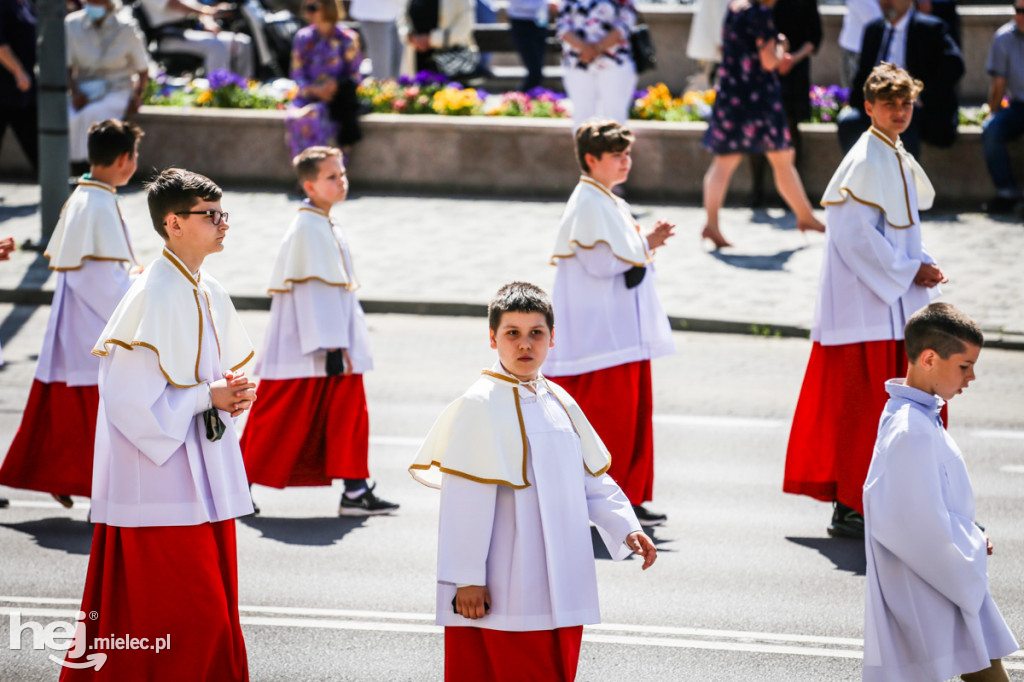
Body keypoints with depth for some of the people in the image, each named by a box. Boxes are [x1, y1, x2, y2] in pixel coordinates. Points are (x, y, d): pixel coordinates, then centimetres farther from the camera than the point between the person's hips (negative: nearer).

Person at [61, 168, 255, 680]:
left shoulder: (208, 294, 10)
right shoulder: (152, 298, -17)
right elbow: (128, 398, -21)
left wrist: (233, 393, 2)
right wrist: (208, 397, -16)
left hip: (204, 480, 9)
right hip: (163, 484, -9)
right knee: (185, 619, -7)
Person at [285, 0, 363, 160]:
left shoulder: (346, 38, 2)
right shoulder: (303, 37, 9)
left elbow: (355, 75, 2)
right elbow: (297, 74, 7)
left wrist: (336, 85, -18)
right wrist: (313, 89, -13)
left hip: (338, 94, -2)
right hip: (309, 95, 2)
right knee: (296, 117, -31)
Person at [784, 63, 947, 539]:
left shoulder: (898, 159, 15)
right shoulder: (866, 162, -15)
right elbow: (856, 235, -20)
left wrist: (921, 268, 5)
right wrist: (910, 271, -15)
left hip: (891, 302, 10)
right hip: (865, 306, -10)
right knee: (861, 404, -6)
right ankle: (850, 508, 0)